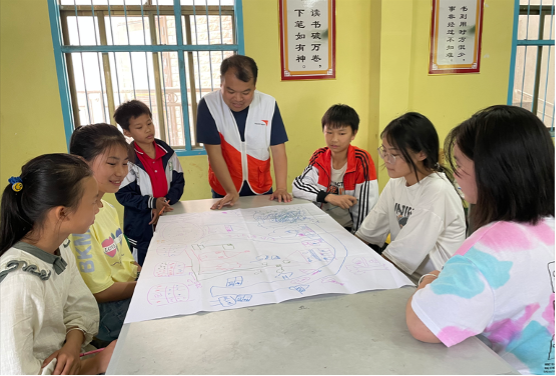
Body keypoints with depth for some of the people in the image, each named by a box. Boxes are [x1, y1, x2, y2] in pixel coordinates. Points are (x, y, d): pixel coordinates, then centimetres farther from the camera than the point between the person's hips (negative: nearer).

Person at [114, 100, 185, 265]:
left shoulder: (167, 151, 0)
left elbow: (179, 180, 2)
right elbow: (123, 194, -13)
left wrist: (167, 201, -15)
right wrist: (152, 203, -24)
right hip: (142, 226, -3)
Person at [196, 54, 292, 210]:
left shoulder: (269, 104, -9)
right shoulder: (208, 105, -14)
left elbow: (278, 150, -7)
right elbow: (214, 153, -14)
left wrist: (281, 188, -18)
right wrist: (231, 192, -22)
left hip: (262, 189, 1)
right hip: (224, 191, -1)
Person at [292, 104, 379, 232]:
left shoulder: (361, 161, -12)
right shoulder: (319, 157, 0)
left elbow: (366, 208, -13)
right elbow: (297, 186, -10)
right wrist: (328, 197, -22)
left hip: (347, 228, -3)